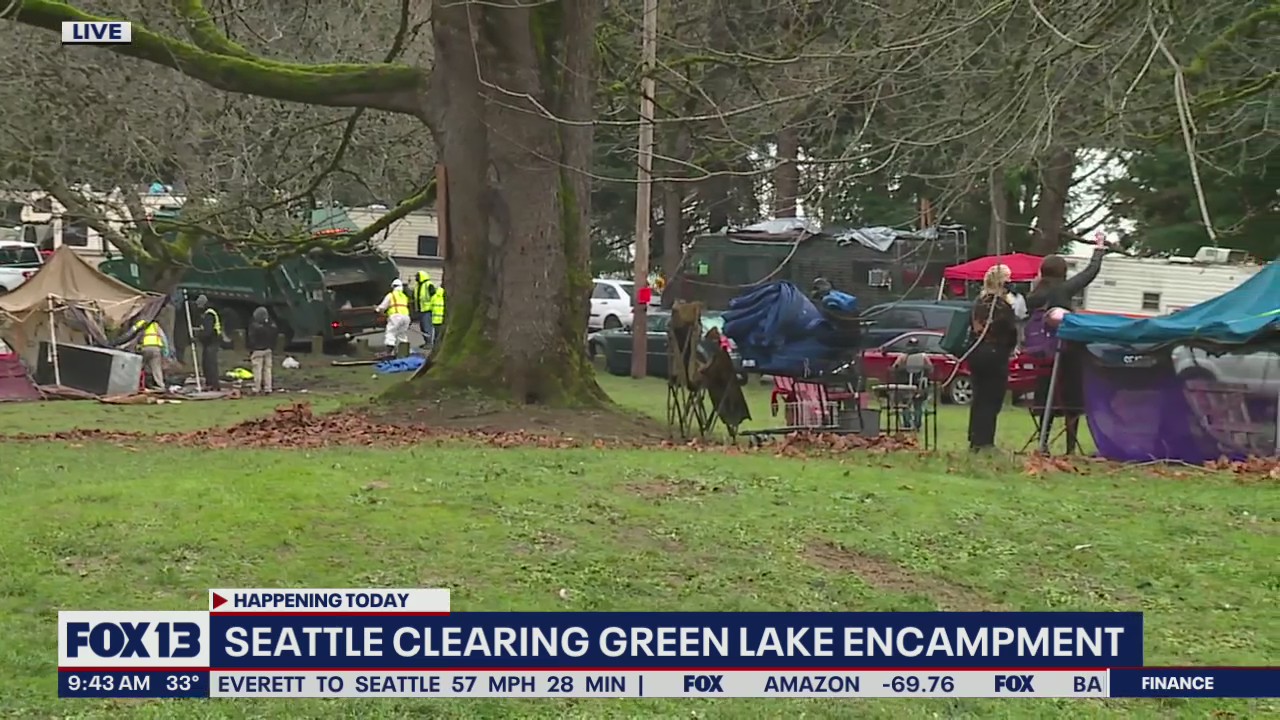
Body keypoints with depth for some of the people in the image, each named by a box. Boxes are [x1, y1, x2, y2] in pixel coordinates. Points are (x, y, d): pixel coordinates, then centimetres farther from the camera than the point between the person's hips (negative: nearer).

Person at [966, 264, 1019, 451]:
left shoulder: (978, 303, 7)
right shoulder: (1004, 306, -14)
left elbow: (972, 327, 9)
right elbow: (1011, 332, -12)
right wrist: (1011, 348, 7)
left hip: (976, 355, 7)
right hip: (996, 356, -7)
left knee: (979, 398, 14)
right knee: (992, 400, -1)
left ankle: (975, 439, 18)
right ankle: (984, 441, -3)